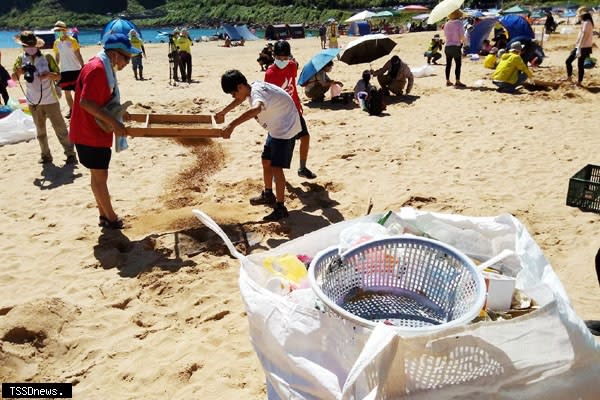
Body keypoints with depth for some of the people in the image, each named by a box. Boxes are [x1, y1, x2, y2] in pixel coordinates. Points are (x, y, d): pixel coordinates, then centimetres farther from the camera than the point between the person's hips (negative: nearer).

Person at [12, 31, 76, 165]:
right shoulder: (21, 59, 2)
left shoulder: (47, 58, -6)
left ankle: (70, 153, 3)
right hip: (33, 102, 3)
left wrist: (49, 74, -25)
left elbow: (58, 76, -4)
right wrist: (19, 72, -21)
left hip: (50, 100, -3)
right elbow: (14, 78, 1)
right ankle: (46, 155, 22)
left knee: (60, 128, -2)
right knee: (40, 130, 12)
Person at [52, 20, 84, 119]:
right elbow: (57, 58, 14)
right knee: (66, 92, 8)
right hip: (64, 71, 5)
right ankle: (71, 109, 21)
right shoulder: (56, 43, 7)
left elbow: (78, 55, -6)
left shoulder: (72, 41, -7)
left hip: (75, 69, -5)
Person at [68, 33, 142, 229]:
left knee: (98, 175, 17)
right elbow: (86, 102, -29)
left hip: (96, 132, 10)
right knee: (100, 176, 1)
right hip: (89, 134, -10)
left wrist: (117, 113, 11)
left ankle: (105, 214, 28)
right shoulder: (96, 69, -22)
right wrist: (114, 122, -29)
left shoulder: (105, 67, 10)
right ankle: (110, 218, 13)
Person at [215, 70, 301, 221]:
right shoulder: (252, 88, 0)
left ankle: (280, 207, -6)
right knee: (266, 161, 18)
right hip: (275, 128, 10)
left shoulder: (257, 91, -29)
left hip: (286, 128, -10)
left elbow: (256, 109, -53)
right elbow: (240, 100, 24)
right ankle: (268, 194, 36)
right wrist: (223, 112, 31)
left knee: (276, 167, -13)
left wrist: (232, 125, -59)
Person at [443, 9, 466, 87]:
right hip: (456, 46, -6)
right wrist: (463, 40, 6)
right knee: (458, 64, -1)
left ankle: (448, 81, 14)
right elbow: (462, 36, -12)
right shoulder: (459, 23, -8)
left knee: (448, 64, 10)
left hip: (447, 46, 6)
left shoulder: (447, 24, 8)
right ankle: (457, 81, -4)